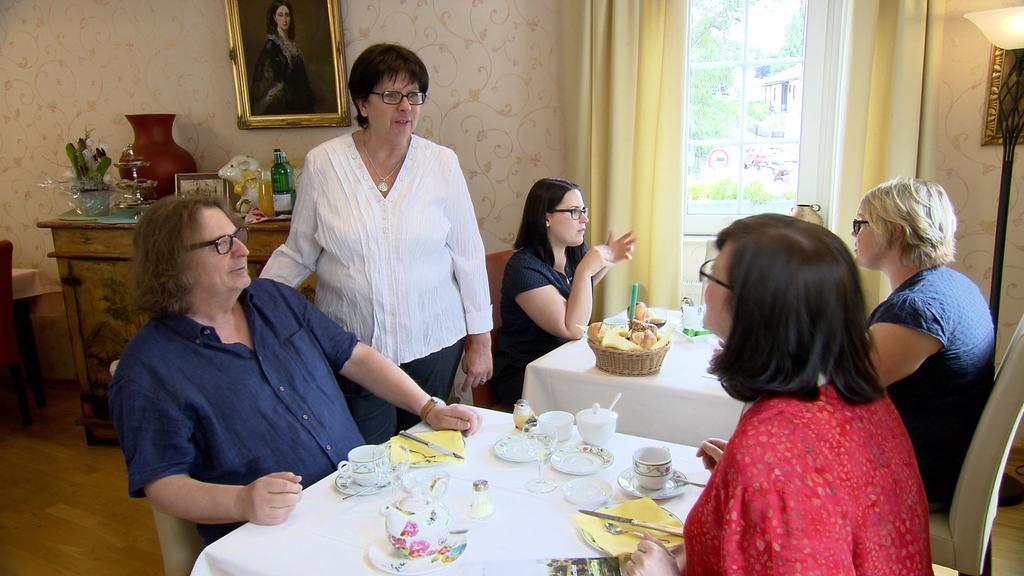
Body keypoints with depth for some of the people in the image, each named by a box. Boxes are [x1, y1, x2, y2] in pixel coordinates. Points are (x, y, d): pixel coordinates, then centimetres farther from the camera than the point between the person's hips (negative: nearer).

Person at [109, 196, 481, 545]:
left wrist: (430, 409, 1)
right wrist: (241, 502, -30)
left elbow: (353, 356, 11)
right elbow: (161, 484, -10)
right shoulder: (147, 369, -8)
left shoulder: (275, 299, 11)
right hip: (273, 539, -6)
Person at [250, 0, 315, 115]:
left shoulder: (292, 44, 12)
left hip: (299, 103, 7)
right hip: (281, 104, -7)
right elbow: (268, 79, -12)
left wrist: (309, 103, 11)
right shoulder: (271, 45, -8)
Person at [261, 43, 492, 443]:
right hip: (351, 345, 0)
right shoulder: (322, 163, -3)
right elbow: (298, 254, 3)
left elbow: (468, 256, 1)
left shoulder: (442, 163, -2)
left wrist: (480, 339, 2)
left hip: (431, 340, 1)